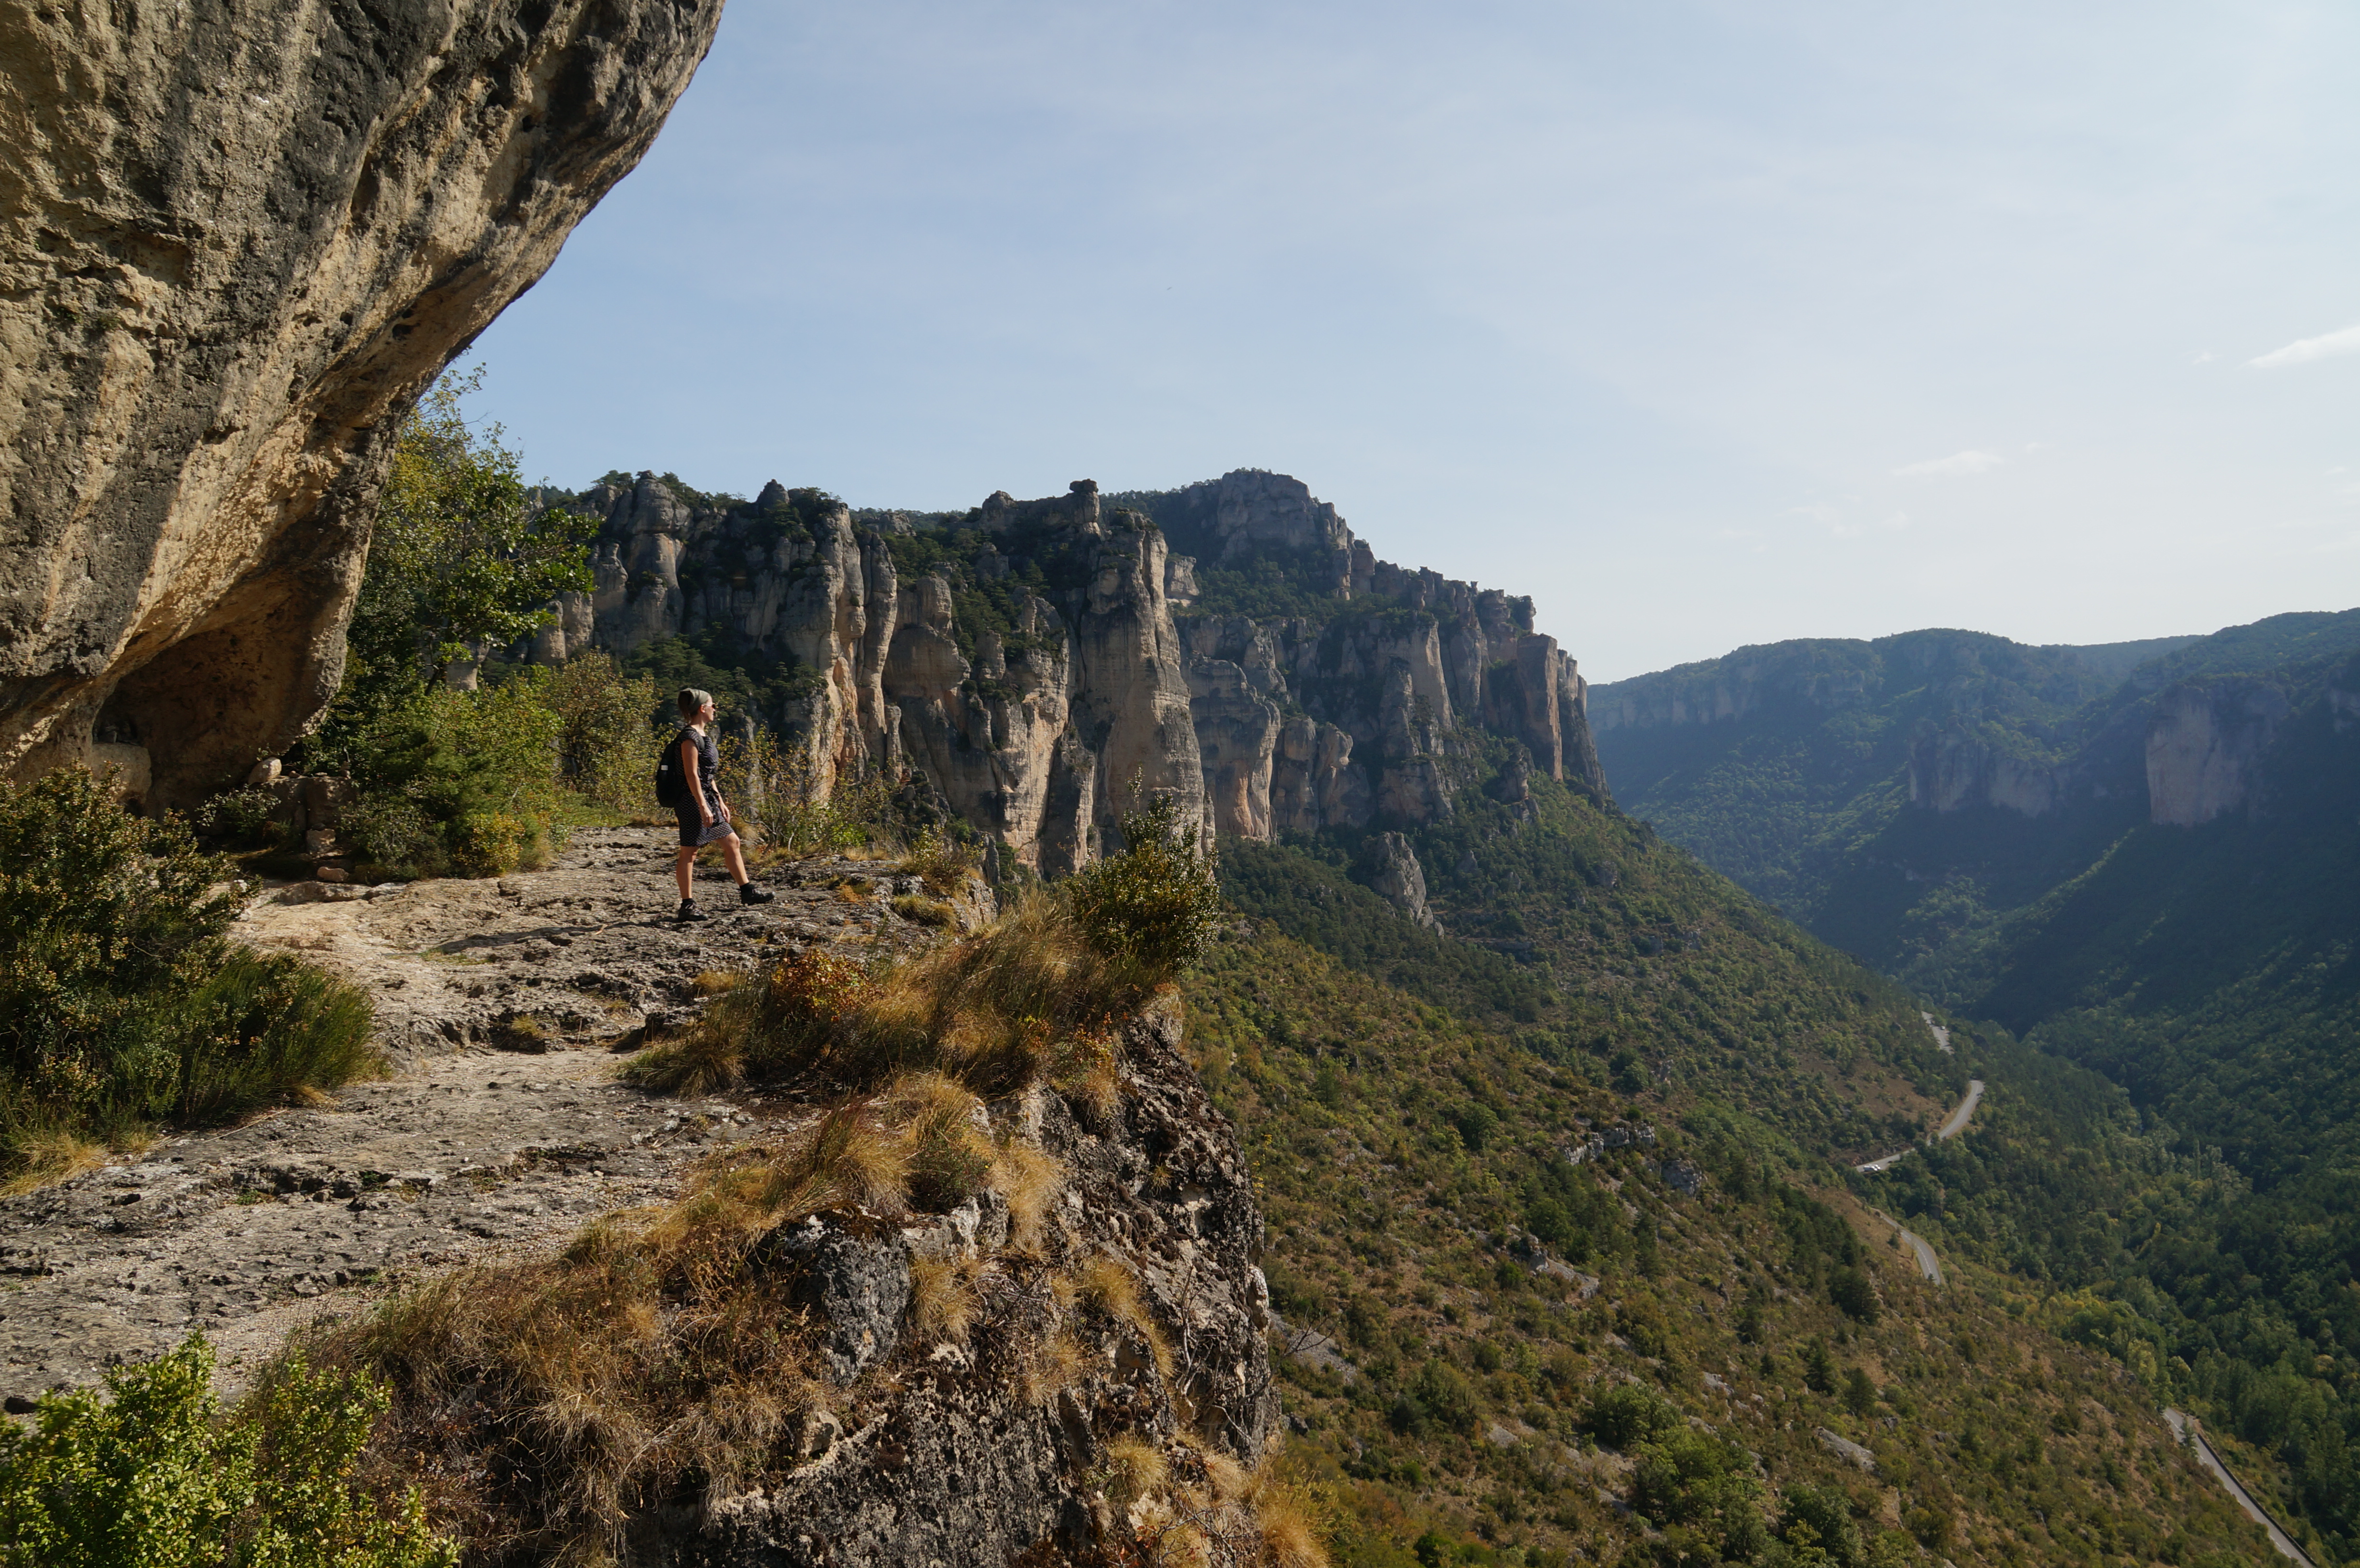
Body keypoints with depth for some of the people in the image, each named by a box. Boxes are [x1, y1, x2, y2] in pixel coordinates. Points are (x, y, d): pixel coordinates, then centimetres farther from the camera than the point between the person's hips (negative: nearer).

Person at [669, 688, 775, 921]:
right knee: (689, 852, -3)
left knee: (732, 843, 13)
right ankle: (687, 906, 2)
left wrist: (720, 802, 20)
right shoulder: (690, 736, -15)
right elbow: (691, 775, -20)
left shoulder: (703, 735, 15)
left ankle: (747, 891, 20)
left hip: (708, 799, 10)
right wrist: (703, 806, -22)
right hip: (694, 801, -10)